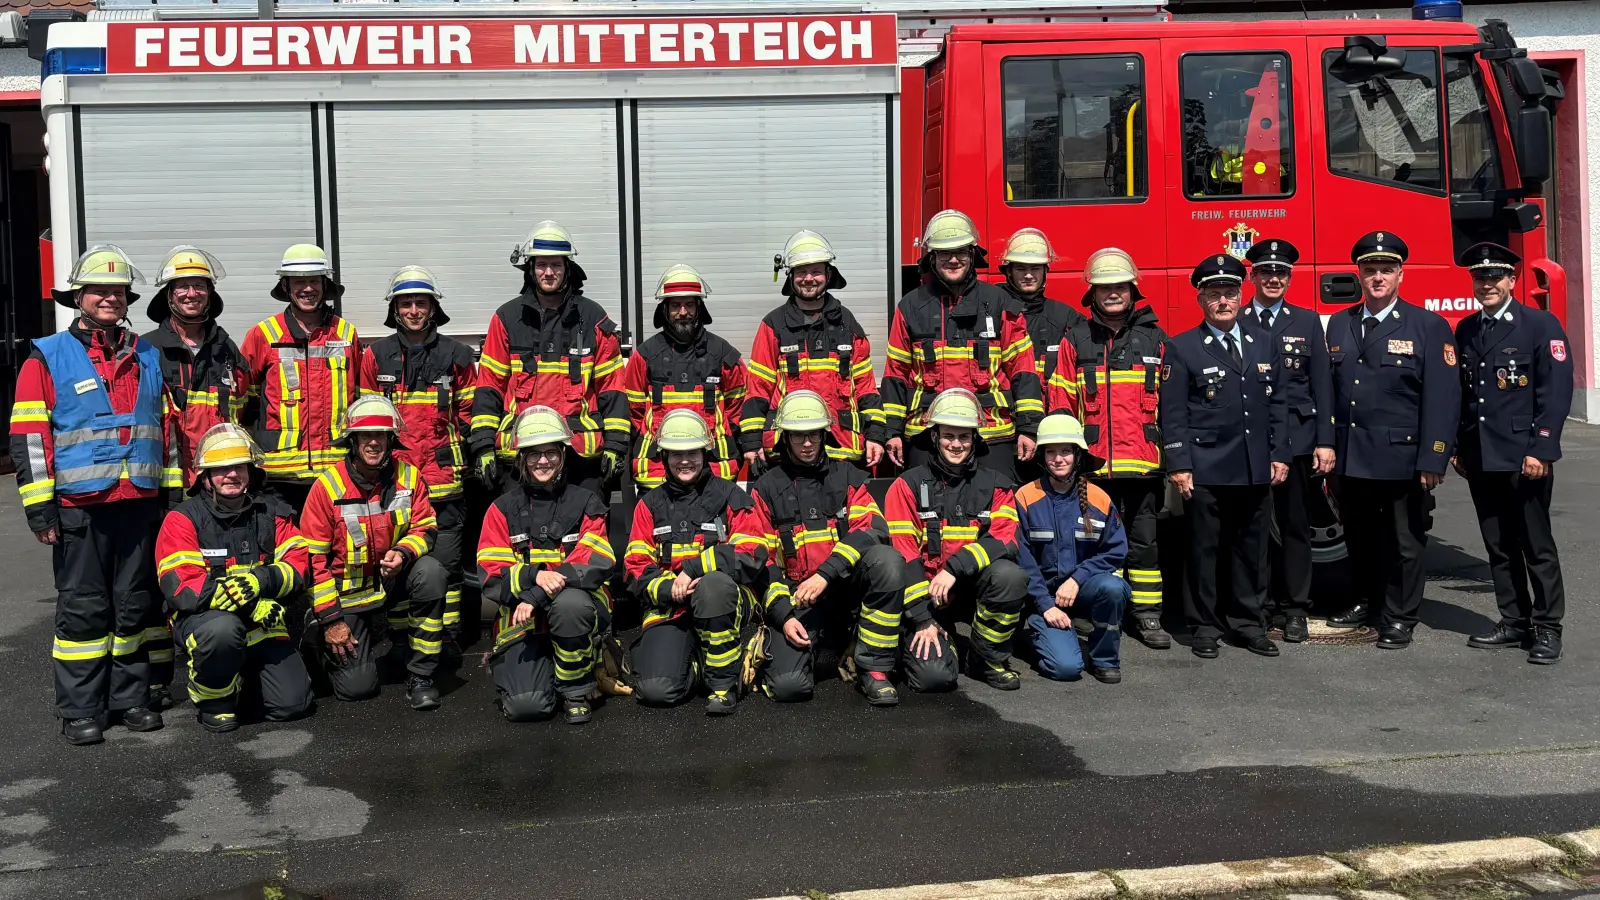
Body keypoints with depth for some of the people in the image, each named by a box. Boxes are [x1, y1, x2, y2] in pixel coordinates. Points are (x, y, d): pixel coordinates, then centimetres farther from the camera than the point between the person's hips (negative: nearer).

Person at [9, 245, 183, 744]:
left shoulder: (148, 358, 13)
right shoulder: (47, 358, 0)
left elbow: (167, 428, 18)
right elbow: (29, 436, -4)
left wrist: (173, 490, 13)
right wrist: (39, 504, -10)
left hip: (141, 503, 4)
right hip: (80, 507, -4)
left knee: (138, 604, 9)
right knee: (83, 608, 1)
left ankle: (131, 698, 20)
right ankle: (80, 710, 10)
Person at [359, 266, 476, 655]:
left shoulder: (455, 355, 7)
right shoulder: (377, 356, 9)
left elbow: (469, 412, 10)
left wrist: (470, 459, 4)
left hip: (445, 478, -1)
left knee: (446, 560, 1)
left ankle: (449, 637, 10)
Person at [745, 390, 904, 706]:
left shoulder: (846, 476, 8)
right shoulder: (766, 488, 7)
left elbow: (872, 529, -9)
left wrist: (826, 574, -23)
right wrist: (782, 615, -9)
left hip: (846, 586, 1)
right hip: (798, 597, -1)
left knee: (887, 559, -32)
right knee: (787, 685, -24)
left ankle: (873, 668, -17)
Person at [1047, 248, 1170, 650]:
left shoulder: (1155, 339, 8)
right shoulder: (1075, 340, 6)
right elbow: (1061, 404, 4)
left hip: (1143, 463, 1)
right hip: (1092, 463, -1)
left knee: (1144, 538, 6)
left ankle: (1147, 615, 15)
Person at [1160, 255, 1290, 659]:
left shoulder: (1264, 343, 13)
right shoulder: (1182, 349, -1)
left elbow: (1277, 404, 14)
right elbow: (1173, 413, -5)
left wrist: (1280, 455, 7)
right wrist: (1179, 466, -10)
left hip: (1257, 471, 4)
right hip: (1205, 471, -4)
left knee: (1252, 548, 10)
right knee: (1205, 549, 3)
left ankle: (1249, 623, 21)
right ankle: (1204, 626, 14)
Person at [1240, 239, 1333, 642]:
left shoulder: (1307, 322, 9)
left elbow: (1321, 385, 5)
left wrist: (1325, 442, -2)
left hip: (1296, 440, 1)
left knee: (1295, 526, 5)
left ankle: (1295, 609, 13)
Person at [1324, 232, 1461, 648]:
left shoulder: (1429, 326, -5)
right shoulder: (1339, 325, 9)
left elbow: (1442, 398, -10)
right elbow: (1329, 390, 8)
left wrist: (1433, 460, -16)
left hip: (1402, 458, -4)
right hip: (1351, 457, 4)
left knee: (1404, 542, 6)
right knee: (1359, 537, 16)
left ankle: (1399, 619, 19)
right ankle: (1367, 602, 34)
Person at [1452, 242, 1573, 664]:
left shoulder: (1541, 325, -5)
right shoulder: (1465, 331, 12)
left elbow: (1556, 392, -10)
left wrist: (1541, 450, -16)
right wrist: (1459, 449, 12)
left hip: (1524, 458, -5)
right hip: (1480, 459, 5)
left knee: (1536, 546, 1)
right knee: (1498, 546, 10)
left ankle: (1547, 629, 9)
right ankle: (1514, 621, 19)